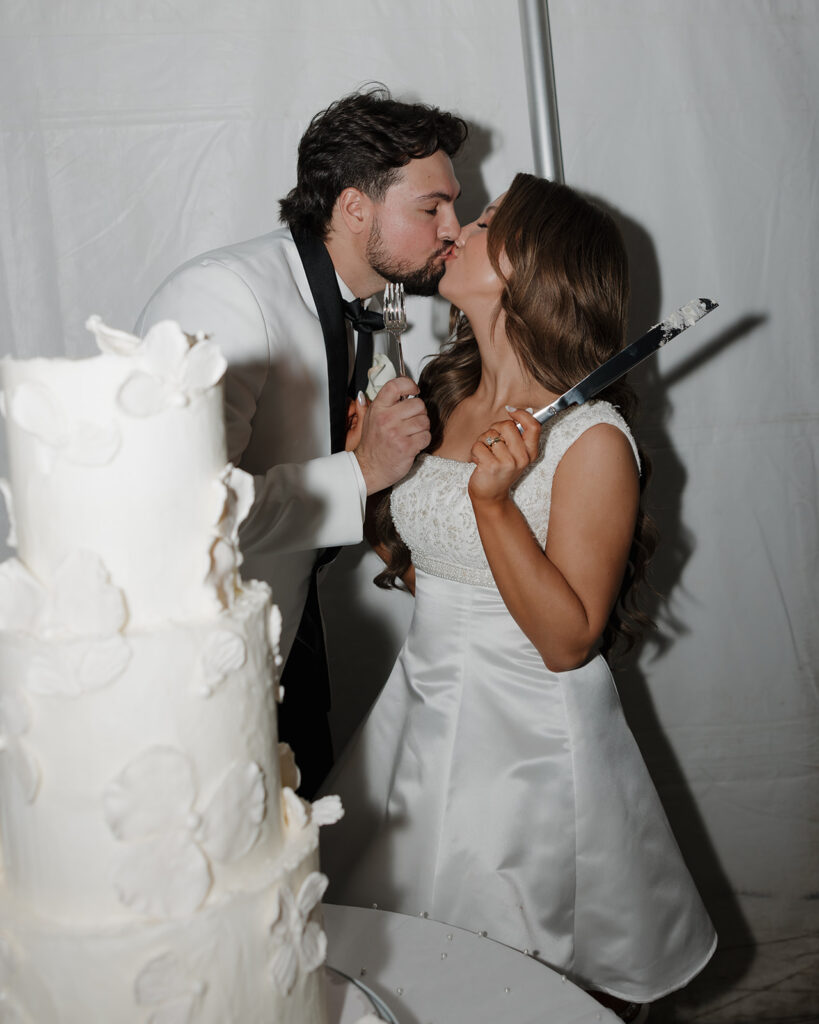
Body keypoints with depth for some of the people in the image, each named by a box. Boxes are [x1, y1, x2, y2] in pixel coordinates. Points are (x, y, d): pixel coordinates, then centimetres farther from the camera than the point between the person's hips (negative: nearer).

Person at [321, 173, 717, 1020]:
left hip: (527, 745, -6)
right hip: (420, 717, 6)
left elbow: (568, 642, -20)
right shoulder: (441, 397, 2)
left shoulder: (593, 439, -19)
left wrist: (495, 500, -29)